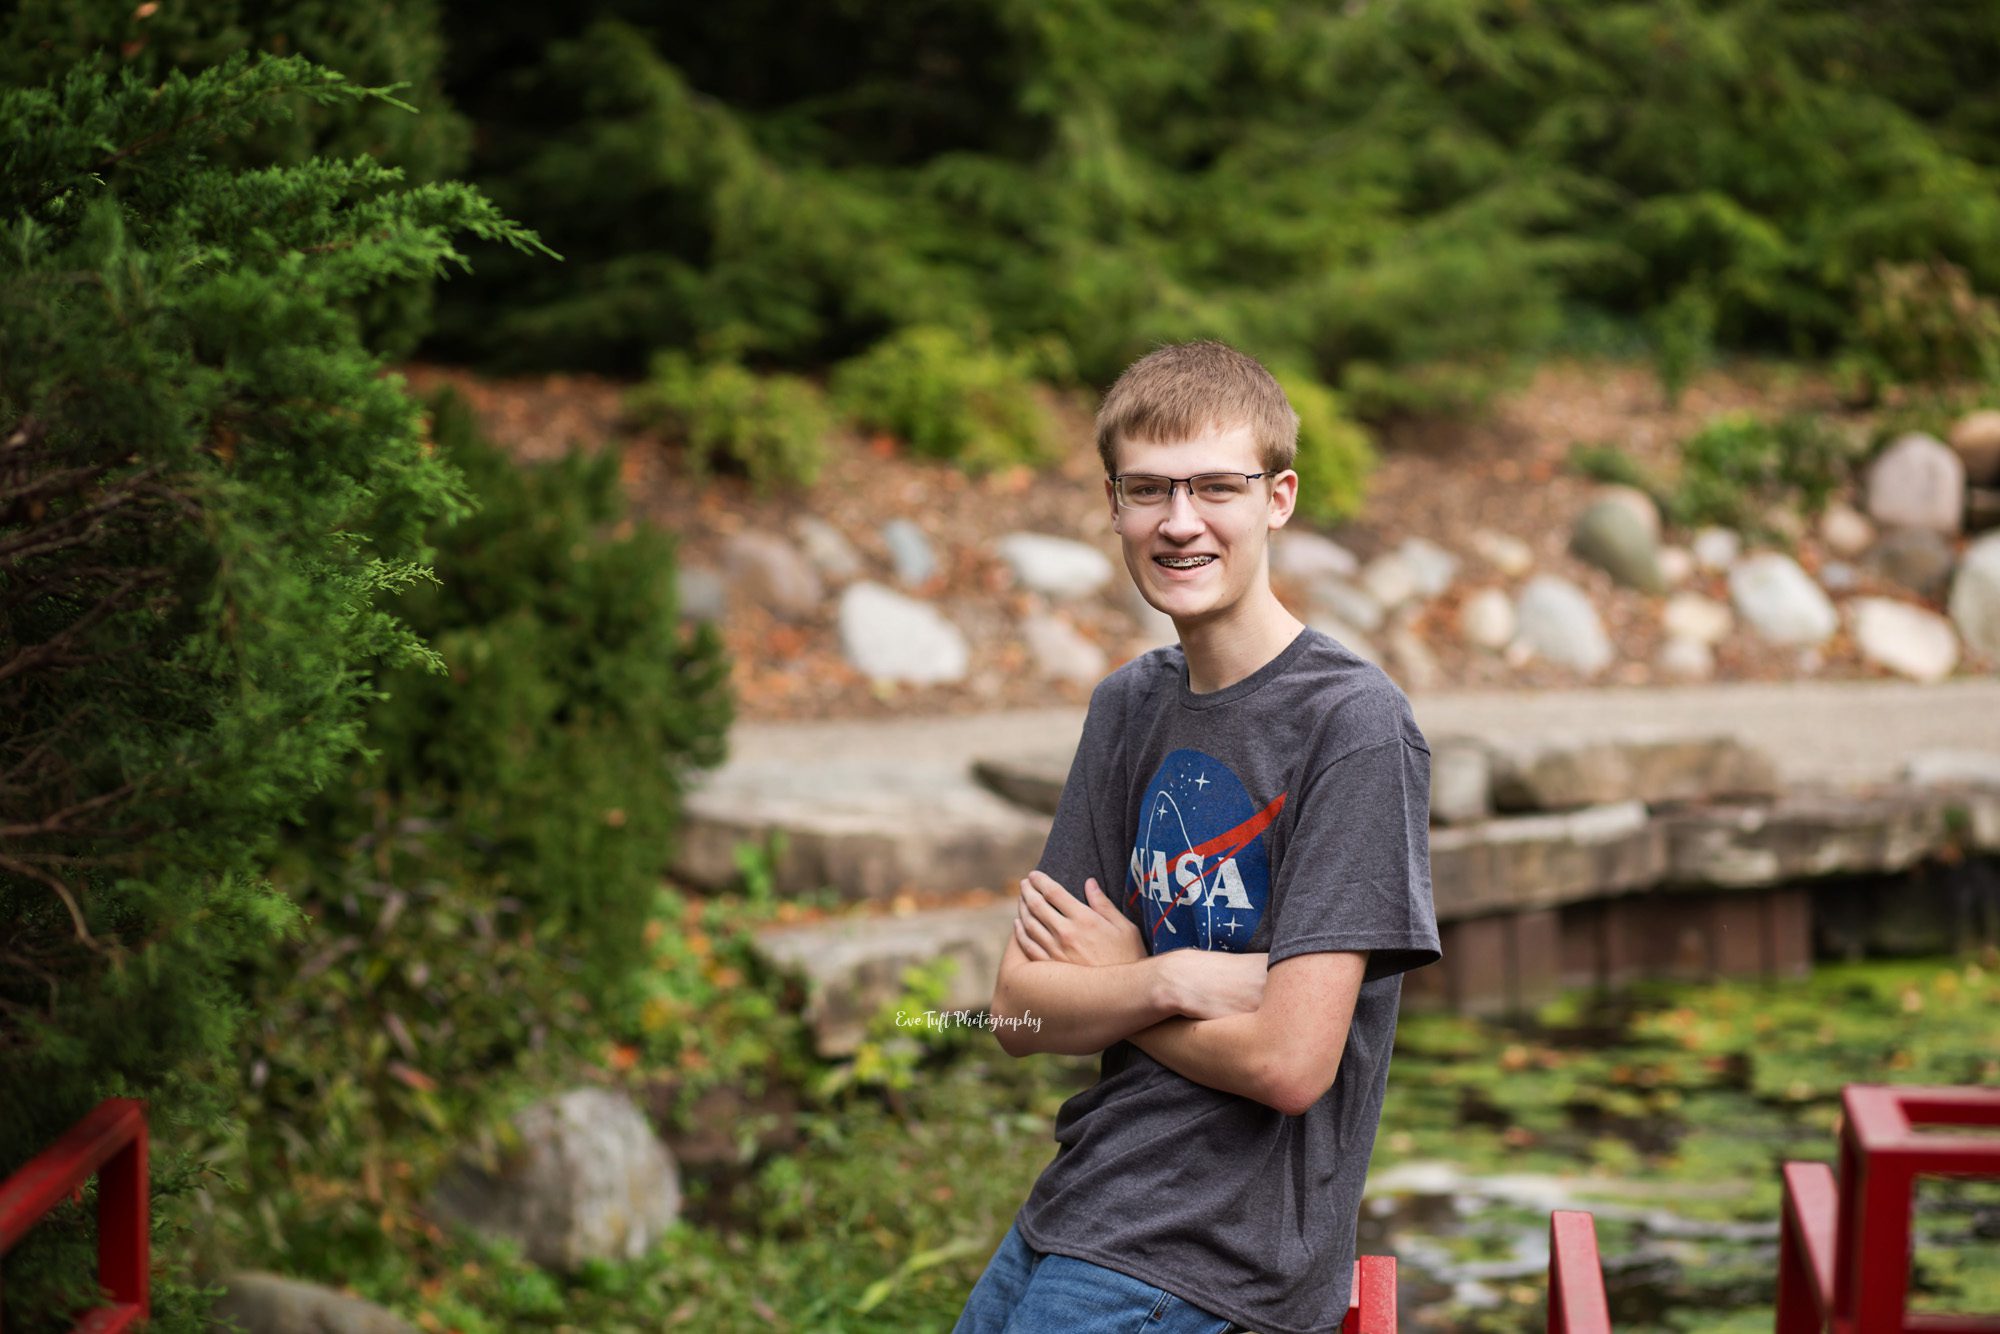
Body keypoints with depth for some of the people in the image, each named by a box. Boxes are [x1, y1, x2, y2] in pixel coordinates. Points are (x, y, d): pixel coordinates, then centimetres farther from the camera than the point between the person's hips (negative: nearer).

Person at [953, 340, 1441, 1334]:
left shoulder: (1353, 723, -14)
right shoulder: (1128, 705, 8)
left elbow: (1289, 1062, -19)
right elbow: (1017, 1012, 4)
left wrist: (1107, 980, -4)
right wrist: (1171, 981, -15)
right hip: (1074, 1210, 7)